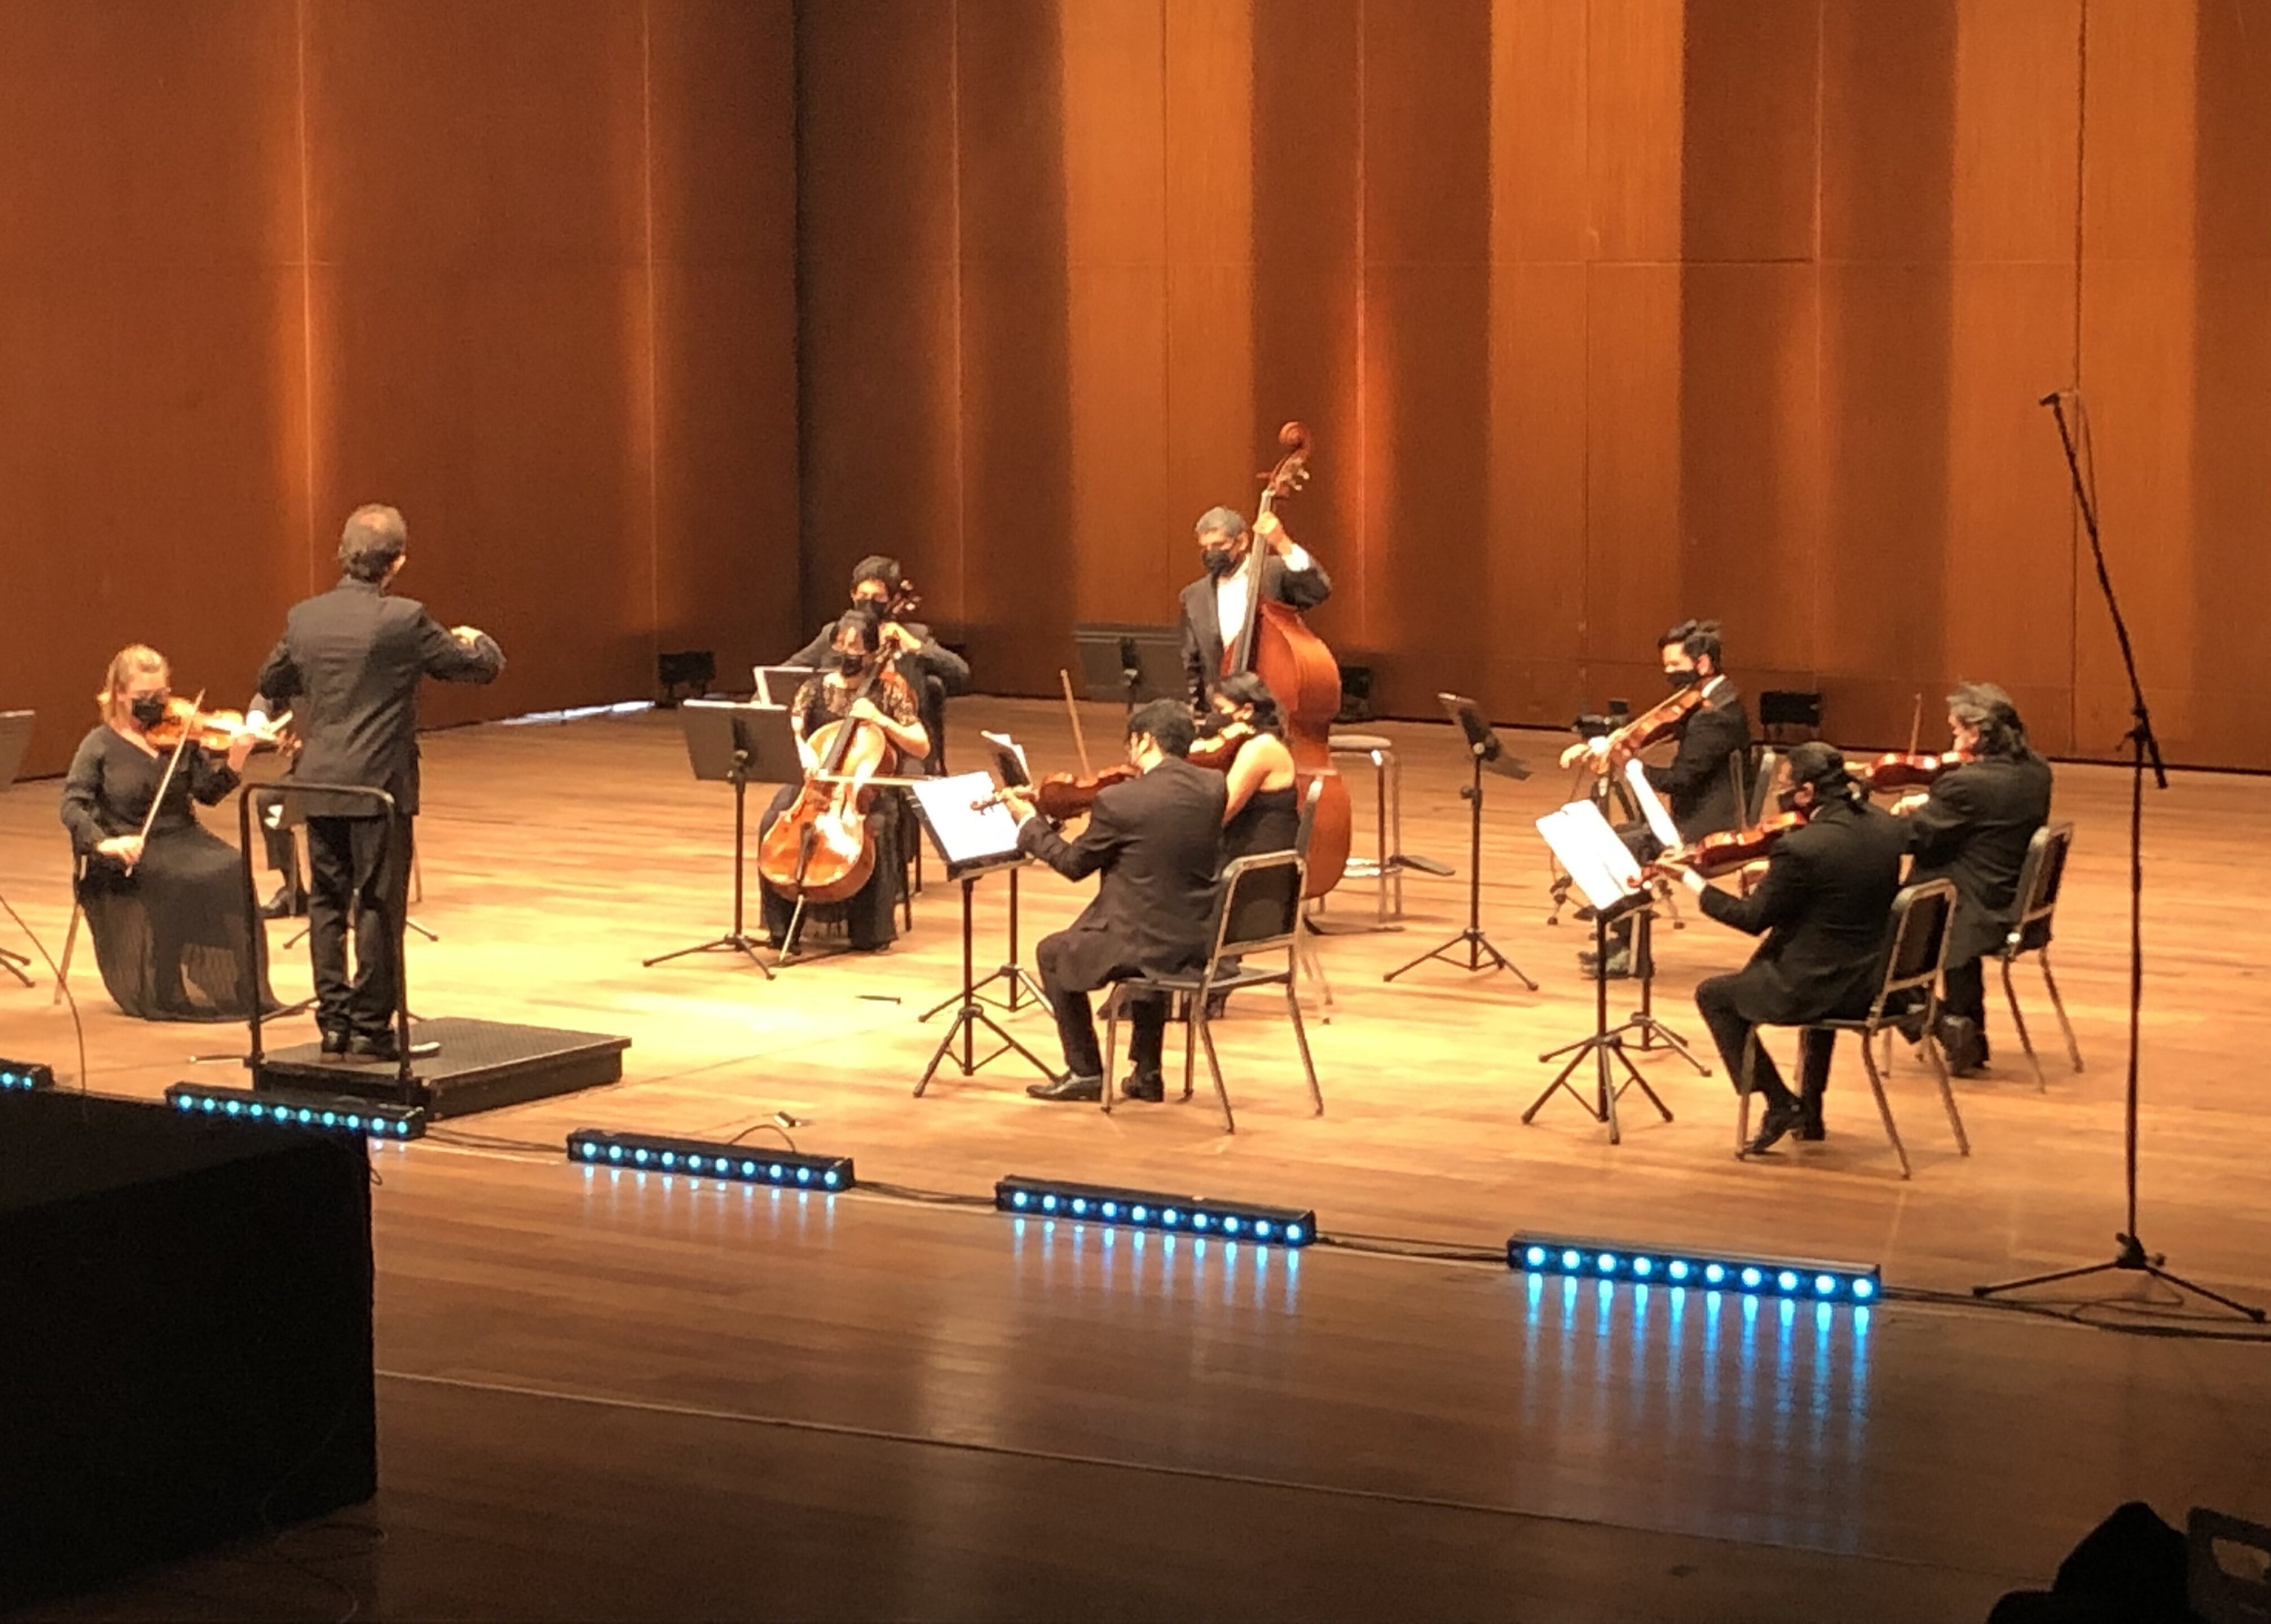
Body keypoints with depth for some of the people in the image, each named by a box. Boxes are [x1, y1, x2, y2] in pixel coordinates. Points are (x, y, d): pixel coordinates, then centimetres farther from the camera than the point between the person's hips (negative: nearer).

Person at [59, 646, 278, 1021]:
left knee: (231, 871, -26)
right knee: (183, 881, -33)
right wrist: (104, 842, -26)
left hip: (183, 837, 3)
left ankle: (240, 988, -19)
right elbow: (72, 806, -8)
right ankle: (167, 993, -20)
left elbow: (208, 792, 1)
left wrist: (234, 761, -18)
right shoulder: (100, 746, 1)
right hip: (131, 851, -3)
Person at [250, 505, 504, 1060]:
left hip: (318, 785, 5)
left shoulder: (304, 617, 4)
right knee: (379, 905, 1)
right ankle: (371, 1027, 3)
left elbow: (273, 682, 24)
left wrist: (260, 717, 48)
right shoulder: (405, 620, -13)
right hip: (379, 784, -5)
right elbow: (483, 665, -4)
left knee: (327, 901, 12)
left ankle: (333, 1020, 15)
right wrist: (474, 638, 20)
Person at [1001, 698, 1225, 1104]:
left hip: (1148, 945, -6)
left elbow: (1074, 863, -3)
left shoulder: (1119, 800, -17)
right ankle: (1147, 1073, 36)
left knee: (1053, 955, 20)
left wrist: (1029, 822, 12)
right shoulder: (1214, 787, -1)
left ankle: (1085, 1072, 23)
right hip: (1201, 942, 6)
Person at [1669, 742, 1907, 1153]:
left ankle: (1780, 1104, 13)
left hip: (1818, 990, -7)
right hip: (1877, 983, 7)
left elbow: (1754, 918, -12)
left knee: (1713, 996, 15)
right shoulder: (1889, 827, -2)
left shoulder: (1800, 849, -24)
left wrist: (1693, 881, -2)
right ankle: (1810, 1110, 42)